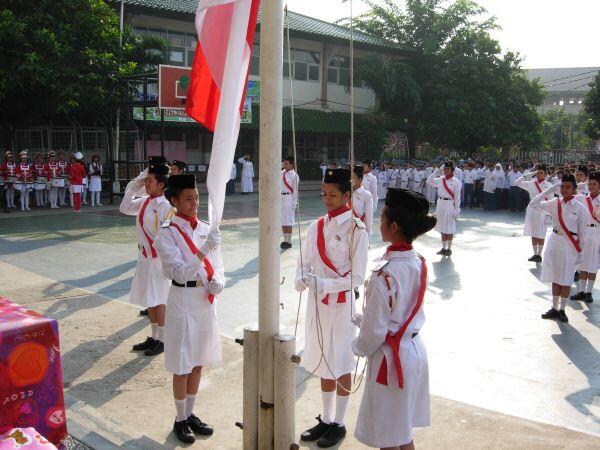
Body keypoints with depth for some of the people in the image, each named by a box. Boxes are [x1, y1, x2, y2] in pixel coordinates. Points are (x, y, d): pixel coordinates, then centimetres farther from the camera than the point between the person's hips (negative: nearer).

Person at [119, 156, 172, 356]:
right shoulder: (144, 201, 4)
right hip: (144, 256, 8)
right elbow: (125, 208, 18)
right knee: (149, 299, 16)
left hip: (158, 258, -8)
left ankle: (162, 341, 16)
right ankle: (154, 337, 29)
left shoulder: (165, 206, -19)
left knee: (158, 301, 2)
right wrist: (133, 186, 7)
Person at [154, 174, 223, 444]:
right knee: (182, 366, 7)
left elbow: (217, 267, 9)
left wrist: (218, 282, -13)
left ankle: (191, 414, 34)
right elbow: (180, 273, -22)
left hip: (207, 303, 5)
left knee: (198, 363, 17)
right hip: (183, 303, -5)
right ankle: (181, 420, 25)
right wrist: (204, 251, -33)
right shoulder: (167, 234, -12)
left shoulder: (206, 229, 3)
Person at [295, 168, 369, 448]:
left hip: (341, 304, -6)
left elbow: (357, 278, -16)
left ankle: (338, 424, 25)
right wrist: (301, 279, -16)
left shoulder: (355, 230, -14)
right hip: (317, 302, 6)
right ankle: (326, 419, 33)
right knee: (323, 363, 17)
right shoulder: (317, 227, 4)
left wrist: (323, 284, -26)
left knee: (341, 366, 8)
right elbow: (304, 262, 6)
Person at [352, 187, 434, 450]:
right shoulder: (419, 263, -2)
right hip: (415, 351, 8)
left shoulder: (384, 274, -26)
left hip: (391, 358, -8)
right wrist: (362, 318, 13)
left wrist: (359, 348, 0)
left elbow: (375, 330, -20)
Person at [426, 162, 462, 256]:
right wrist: (437, 171, 5)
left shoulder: (456, 182, -8)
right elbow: (429, 181, 13)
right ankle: (444, 248, 20)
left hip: (449, 205, -5)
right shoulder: (440, 180, 5)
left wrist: (456, 209, -10)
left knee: (449, 228, 3)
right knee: (442, 228, 11)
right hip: (440, 203, 5)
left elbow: (457, 197, -8)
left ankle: (449, 249, 13)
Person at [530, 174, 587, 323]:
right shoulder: (554, 203, 1)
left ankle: (562, 310, 16)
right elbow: (534, 204, -8)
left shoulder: (579, 208, -7)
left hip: (570, 245, -3)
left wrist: (580, 251, -4)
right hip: (555, 241, 3)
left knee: (566, 279, 4)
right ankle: (554, 308, 20)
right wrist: (550, 189, -10)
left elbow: (582, 232, -3)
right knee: (555, 277, 10)